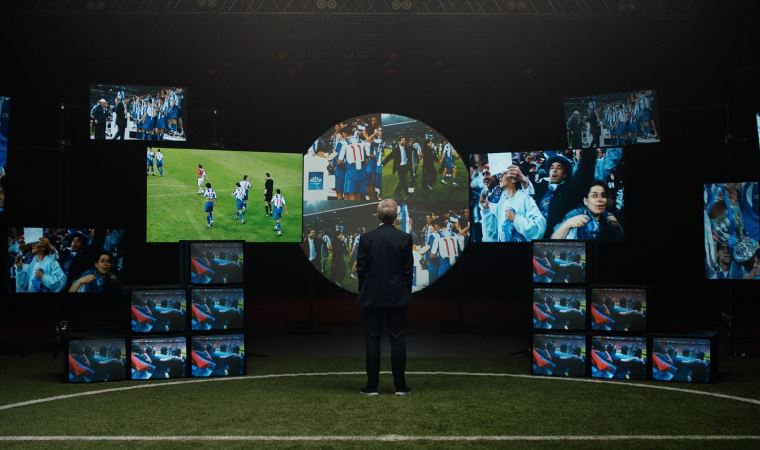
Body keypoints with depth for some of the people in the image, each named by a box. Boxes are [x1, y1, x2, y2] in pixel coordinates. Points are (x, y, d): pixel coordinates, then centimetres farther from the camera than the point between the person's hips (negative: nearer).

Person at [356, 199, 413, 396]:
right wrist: (407, 293, 9)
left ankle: (372, 385, 6)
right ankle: (400, 386, 8)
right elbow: (408, 269, -2)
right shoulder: (405, 238, -5)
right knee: (398, 341, 5)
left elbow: (361, 269, -2)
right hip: (398, 297, 0)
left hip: (372, 298, 0)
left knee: (372, 341, 5)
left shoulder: (367, 238, -5)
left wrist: (363, 292, 9)